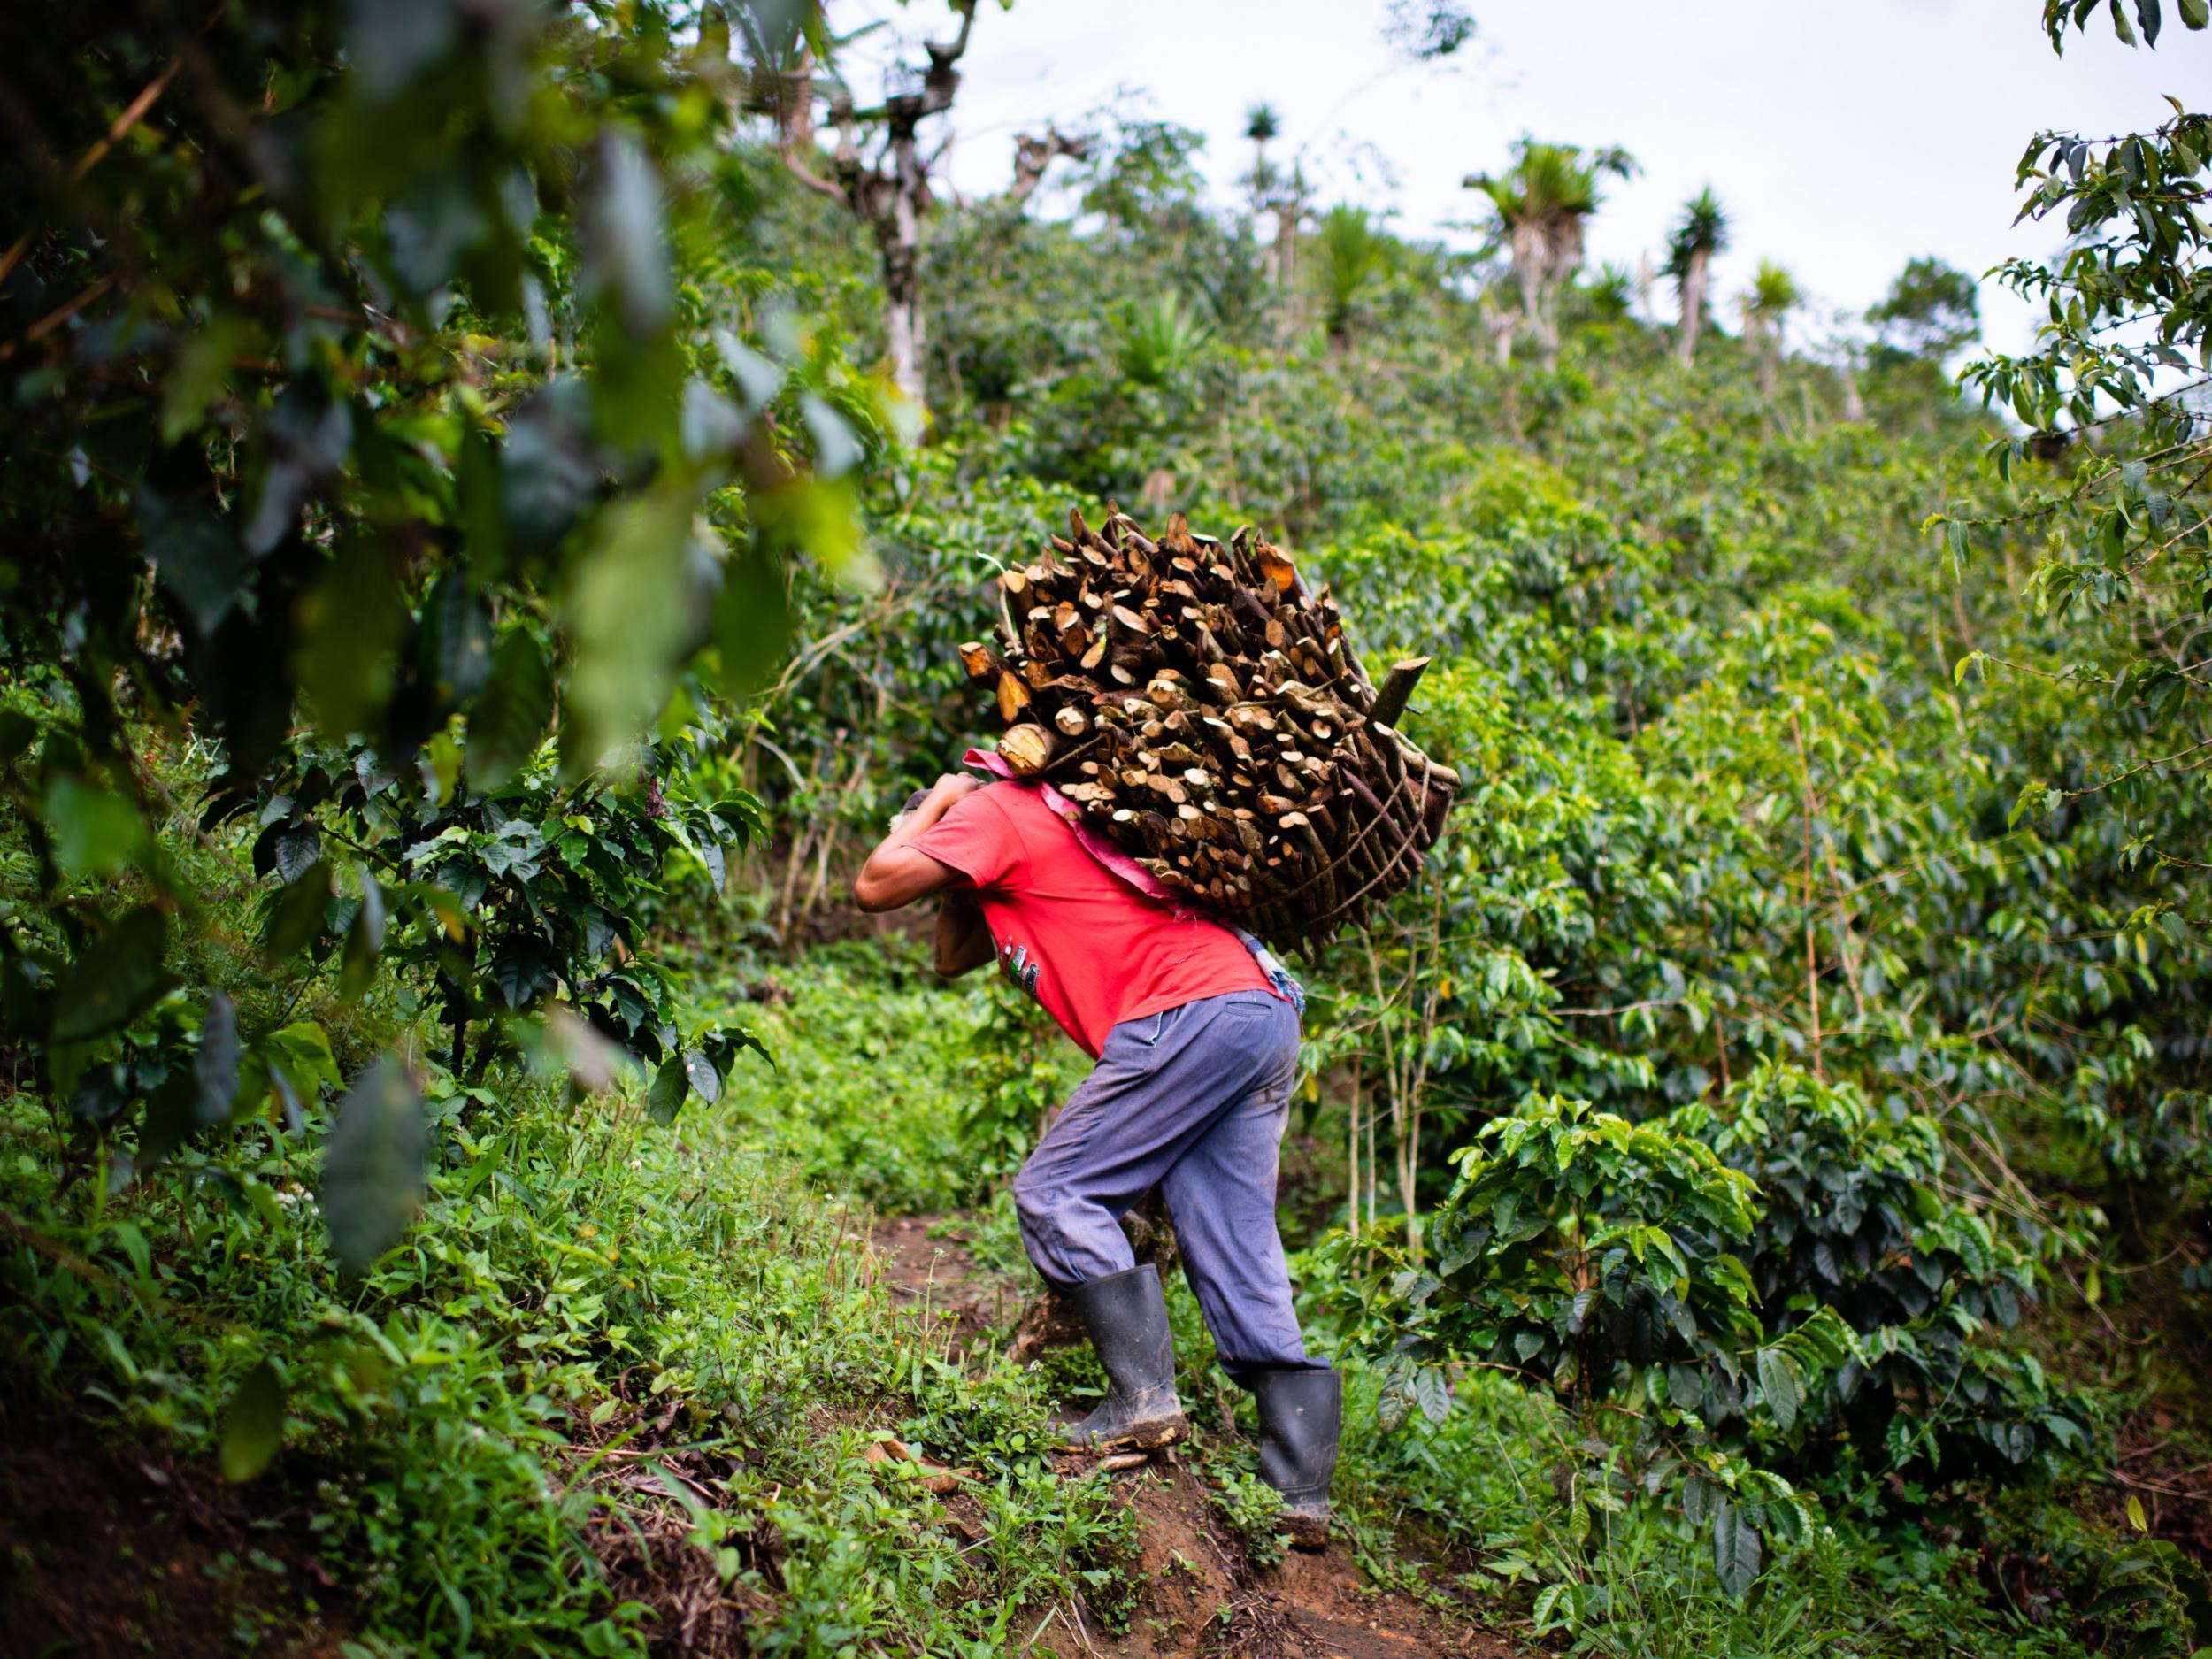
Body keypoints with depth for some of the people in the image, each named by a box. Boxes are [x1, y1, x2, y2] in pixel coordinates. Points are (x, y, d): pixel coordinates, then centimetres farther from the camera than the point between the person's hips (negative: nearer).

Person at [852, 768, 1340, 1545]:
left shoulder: (996, 811, 7)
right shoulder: (1043, 828, 34)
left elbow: (876, 886, 0)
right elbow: (951, 960, 37)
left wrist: (938, 800, 14)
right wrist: (966, 885, 28)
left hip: (1195, 1012, -9)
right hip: (1264, 1018, 9)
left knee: (1057, 1194, -3)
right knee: (1237, 1258, 4)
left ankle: (1144, 1396, -10)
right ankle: (1301, 1494, 1)